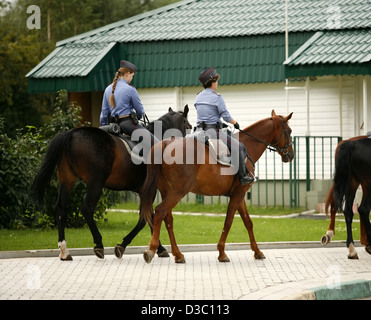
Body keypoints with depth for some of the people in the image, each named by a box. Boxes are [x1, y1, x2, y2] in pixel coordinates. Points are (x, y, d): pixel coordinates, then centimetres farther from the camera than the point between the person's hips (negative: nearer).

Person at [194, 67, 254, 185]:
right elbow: (226, 116, -10)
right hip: (213, 131, -8)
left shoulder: (198, 97, 11)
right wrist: (235, 123, 9)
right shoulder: (217, 97, -11)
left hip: (200, 130, 8)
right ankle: (242, 176, -5)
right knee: (239, 147, -3)